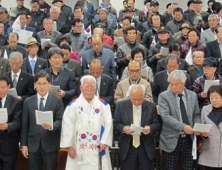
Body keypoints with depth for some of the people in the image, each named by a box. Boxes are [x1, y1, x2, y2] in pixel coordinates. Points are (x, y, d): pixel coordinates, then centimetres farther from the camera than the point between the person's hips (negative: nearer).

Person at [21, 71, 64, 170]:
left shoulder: (57, 101, 1)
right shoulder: (28, 102, 7)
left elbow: (60, 120, -5)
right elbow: (24, 125, 6)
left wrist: (51, 126, -26)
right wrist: (23, 144, 2)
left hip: (50, 145, -2)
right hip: (33, 145, 2)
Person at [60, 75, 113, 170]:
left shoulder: (103, 104, 5)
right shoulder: (73, 105, -1)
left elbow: (108, 123, 1)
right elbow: (67, 126, -3)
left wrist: (104, 141, -8)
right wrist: (69, 145, -6)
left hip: (98, 149, 1)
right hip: (79, 149, -1)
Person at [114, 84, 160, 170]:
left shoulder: (151, 106, -2)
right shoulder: (121, 105, -2)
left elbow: (157, 124, 2)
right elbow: (117, 123, 2)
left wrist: (150, 128, -20)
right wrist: (123, 128, -19)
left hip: (146, 147, 1)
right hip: (128, 146, 0)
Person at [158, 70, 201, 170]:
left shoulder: (192, 95, 7)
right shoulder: (163, 96, -6)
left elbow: (196, 115, 14)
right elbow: (165, 116, -17)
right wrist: (183, 126, -26)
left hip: (189, 139, 3)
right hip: (171, 140, -3)